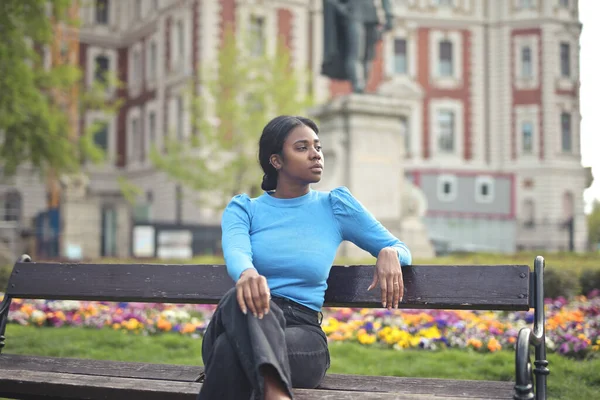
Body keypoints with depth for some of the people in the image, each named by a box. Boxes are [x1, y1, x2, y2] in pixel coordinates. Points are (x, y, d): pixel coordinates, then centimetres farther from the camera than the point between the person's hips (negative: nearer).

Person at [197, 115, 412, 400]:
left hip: (302, 334, 0)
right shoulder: (243, 209, 9)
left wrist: (390, 254, -11)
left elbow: (401, 248, 17)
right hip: (241, 325, 0)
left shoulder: (336, 206, 12)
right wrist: (247, 273, -42)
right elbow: (236, 253, -14)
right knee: (245, 298, -41)